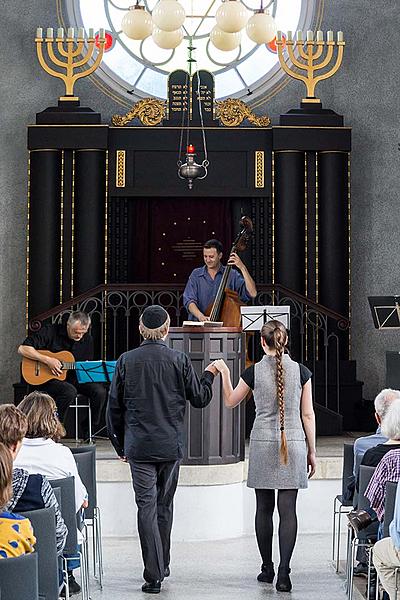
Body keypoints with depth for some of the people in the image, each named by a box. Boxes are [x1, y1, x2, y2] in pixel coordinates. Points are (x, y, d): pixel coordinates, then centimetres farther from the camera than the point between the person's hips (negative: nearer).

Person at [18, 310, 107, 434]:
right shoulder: (51, 331, -12)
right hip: (47, 378, -5)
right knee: (70, 391, -35)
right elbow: (22, 349, -17)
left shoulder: (87, 339, 4)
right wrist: (47, 360, -24)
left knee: (100, 391, -20)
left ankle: (92, 431, -5)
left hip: (74, 378, 5)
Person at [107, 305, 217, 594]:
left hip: (139, 447, -1)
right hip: (171, 446, 1)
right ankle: (162, 565, 27)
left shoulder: (126, 361, -4)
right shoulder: (179, 360, -5)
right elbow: (200, 399, 3)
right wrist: (210, 374, 23)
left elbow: (114, 406, 2)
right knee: (164, 506, 16)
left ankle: (154, 575, -8)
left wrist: (120, 445, 13)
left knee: (147, 507, -1)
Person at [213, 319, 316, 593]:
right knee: (288, 509, -2)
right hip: (294, 443, 0)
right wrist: (312, 451, 8)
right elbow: (308, 415, 0)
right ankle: (283, 574, -8)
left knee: (264, 509, 11)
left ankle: (267, 569, 18)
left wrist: (224, 372, 24)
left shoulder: (254, 372, -4)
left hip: (263, 443, 0)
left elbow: (230, 401, 12)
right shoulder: (301, 371, -3)